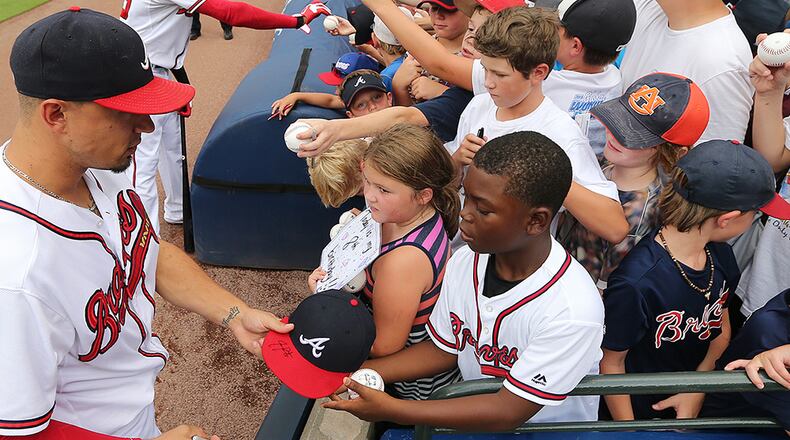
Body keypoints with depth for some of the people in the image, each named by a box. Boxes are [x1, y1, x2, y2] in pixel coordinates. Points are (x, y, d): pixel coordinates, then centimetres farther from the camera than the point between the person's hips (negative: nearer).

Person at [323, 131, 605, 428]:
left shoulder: (573, 311, -28)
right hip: (471, 415, 4)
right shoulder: (465, 262, -11)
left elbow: (508, 412, -22)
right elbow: (442, 349, 3)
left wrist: (390, 410, -24)